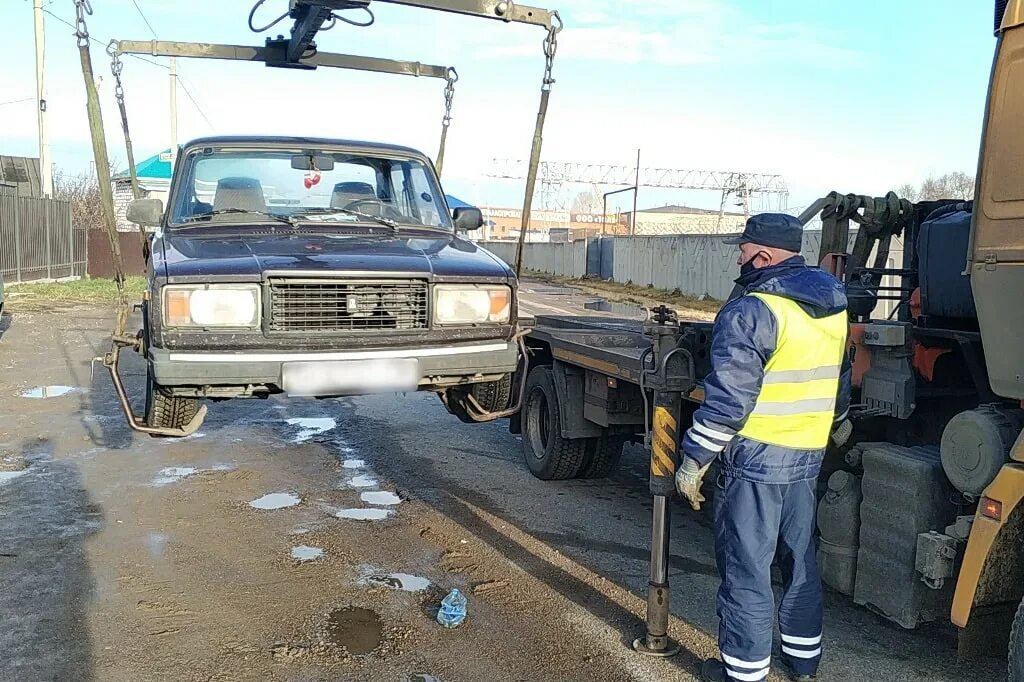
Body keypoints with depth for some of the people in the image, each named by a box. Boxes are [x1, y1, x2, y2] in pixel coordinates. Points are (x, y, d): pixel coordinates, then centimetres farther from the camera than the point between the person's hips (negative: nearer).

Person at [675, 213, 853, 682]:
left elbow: (729, 397, -22)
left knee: (746, 567, 3)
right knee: (798, 559, 21)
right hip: (809, 454, 9)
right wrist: (838, 422, 38)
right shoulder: (832, 305, 8)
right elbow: (840, 376, 22)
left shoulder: (753, 311, -18)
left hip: (756, 456, -8)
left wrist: (694, 459, -15)